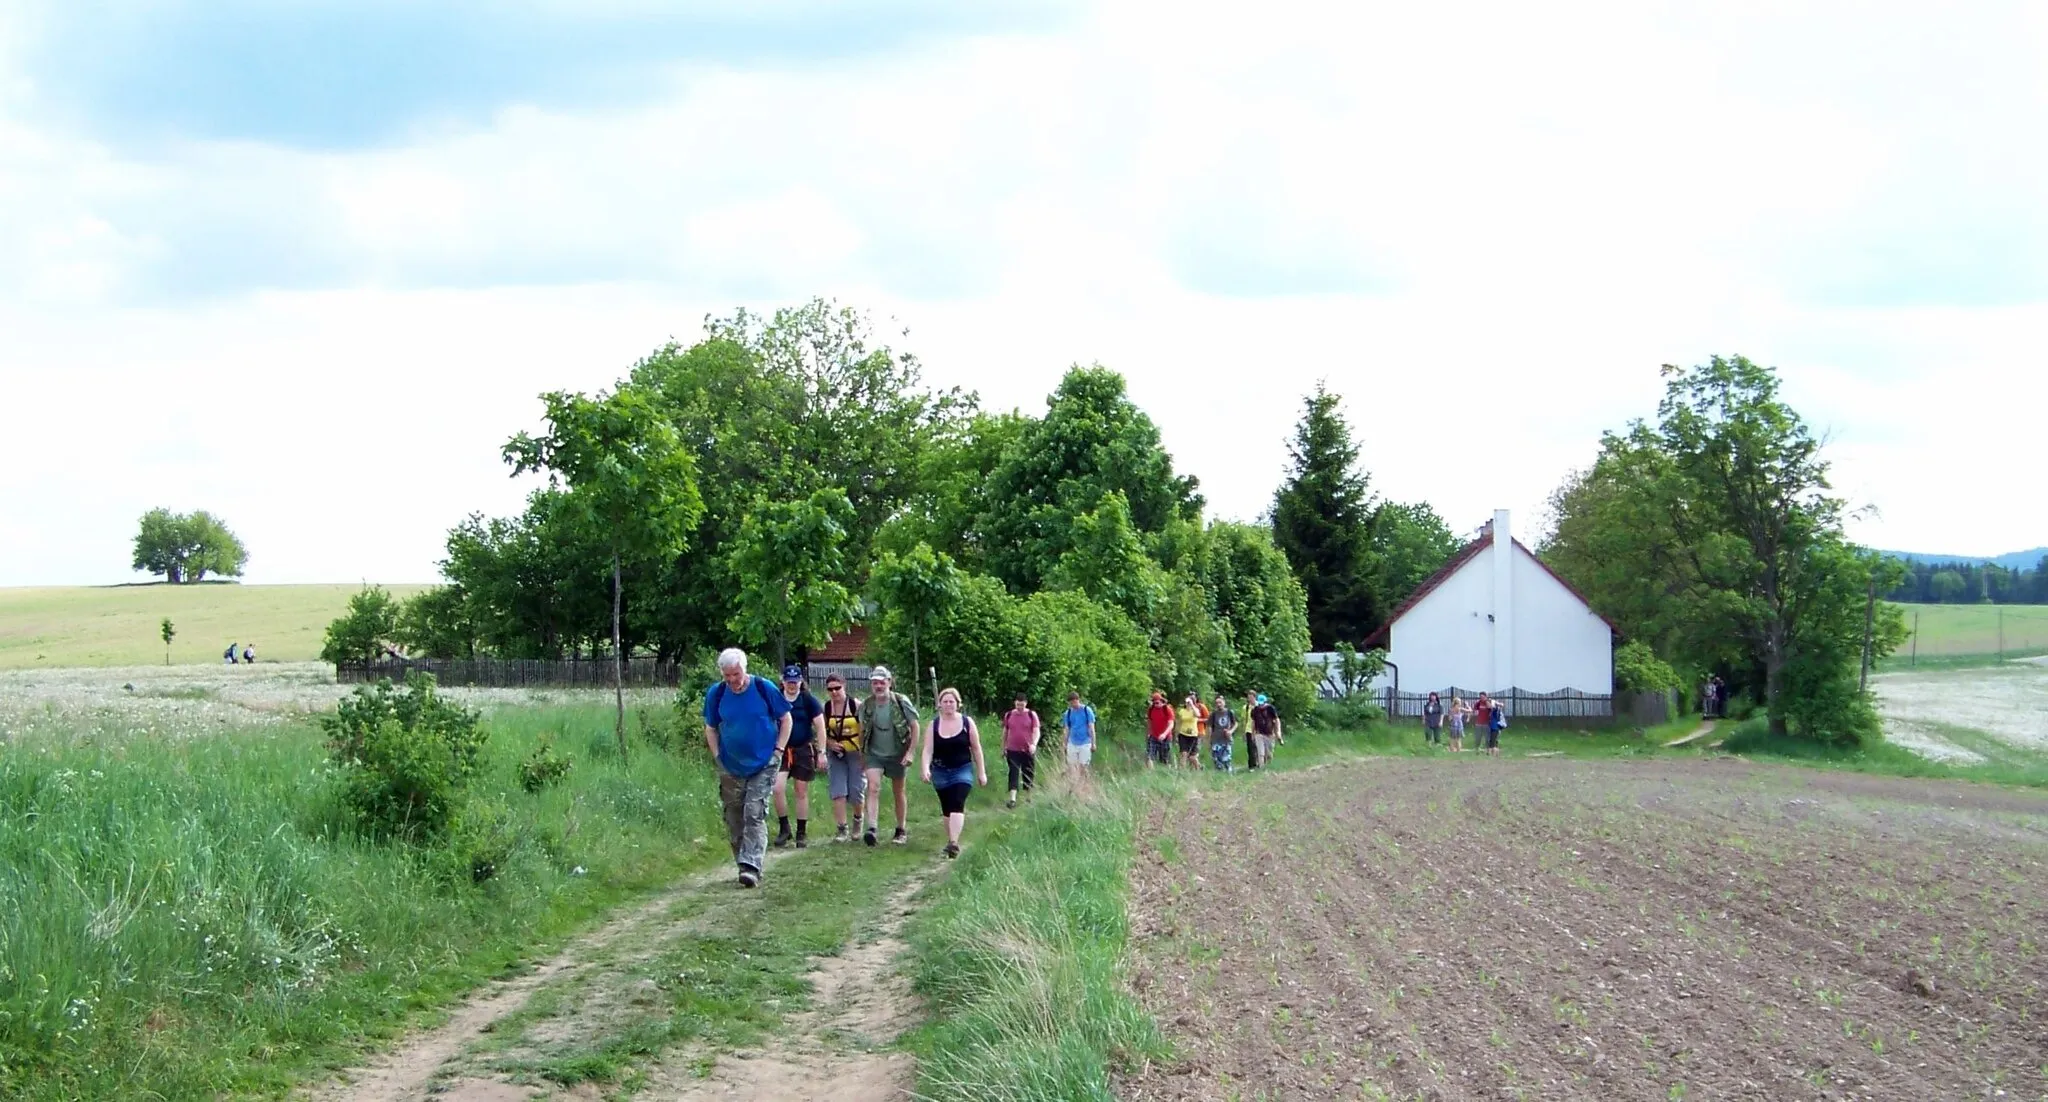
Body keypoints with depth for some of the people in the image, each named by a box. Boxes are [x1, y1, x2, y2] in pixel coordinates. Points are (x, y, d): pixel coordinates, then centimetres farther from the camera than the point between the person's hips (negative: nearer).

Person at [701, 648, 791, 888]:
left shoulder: (763, 688, -8)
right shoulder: (716, 693, -2)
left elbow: (786, 719, 2)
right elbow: (711, 728, 11)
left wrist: (778, 751, -5)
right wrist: (717, 757, 1)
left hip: (763, 766, -3)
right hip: (730, 767, 3)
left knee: (755, 815, -13)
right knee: (734, 820, 7)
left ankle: (752, 866, -18)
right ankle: (743, 865, 20)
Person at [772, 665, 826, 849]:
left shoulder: (808, 701, -2)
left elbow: (820, 727, 1)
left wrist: (821, 752, -4)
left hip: (804, 750, -1)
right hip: (781, 751, 1)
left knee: (802, 792, 5)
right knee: (778, 788, -16)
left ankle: (801, 834, 14)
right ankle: (783, 828, -1)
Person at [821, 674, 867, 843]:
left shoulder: (856, 706, -9)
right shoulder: (825, 708, 0)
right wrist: (830, 743, -10)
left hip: (856, 753, -2)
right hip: (836, 754, 2)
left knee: (856, 791, 0)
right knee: (838, 791, -7)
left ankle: (858, 818, 31)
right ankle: (841, 829, -3)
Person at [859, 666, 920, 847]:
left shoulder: (901, 702, -12)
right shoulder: (866, 705, -4)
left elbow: (914, 727, -6)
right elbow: (862, 730, 7)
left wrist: (911, 752, -12)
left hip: (897, 754, -1)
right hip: (875, 754, 1)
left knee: (899, 792, 11)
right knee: (873, 788, -17)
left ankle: (901, 831, 24)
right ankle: (871, 829, -25)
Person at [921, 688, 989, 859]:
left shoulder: (967, 722, -2)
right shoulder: (934, 724, -1)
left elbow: (976, 749, 3)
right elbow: (927, 750, -7)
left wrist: (981, 772, 4)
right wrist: (925, 768, -24)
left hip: (962, 770, -3)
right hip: (940, 772, 3)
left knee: (957, 805, -18)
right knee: (946, 808, 11)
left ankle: (953, 843, -27)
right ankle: (951, 841, 23)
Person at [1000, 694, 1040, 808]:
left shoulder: (1032, 715, -1)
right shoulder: (1008, 715, 5)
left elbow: (1036, 731, -6)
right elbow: (1005, 732, 13)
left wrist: (1034, 744, -24)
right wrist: (1003, 748, 14)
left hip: (1028, 751, 0)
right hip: (1013, 750, 1)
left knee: (1028, 774, 7)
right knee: (1013, 773, -9)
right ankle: (1012, 799, -15)